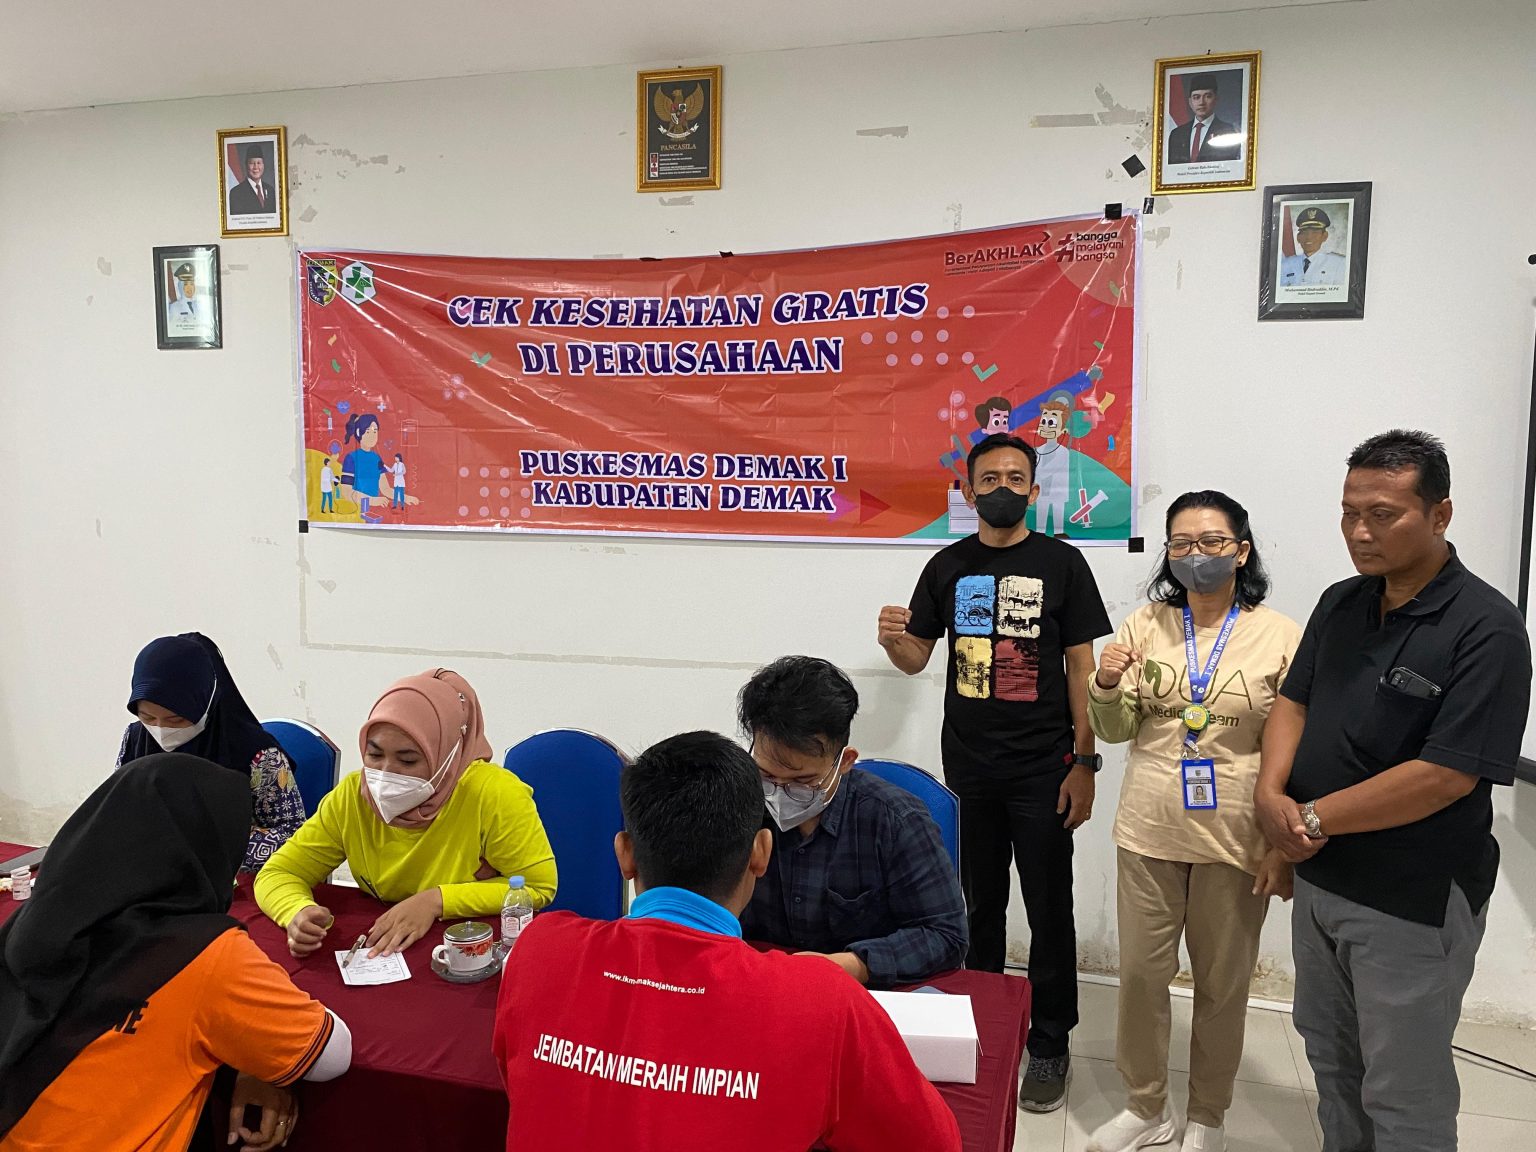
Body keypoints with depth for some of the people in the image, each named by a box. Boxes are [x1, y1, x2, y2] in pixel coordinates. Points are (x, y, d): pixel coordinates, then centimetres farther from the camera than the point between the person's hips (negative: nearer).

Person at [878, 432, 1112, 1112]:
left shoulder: (1060, 563, -3)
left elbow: (1081, 666, -3)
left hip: (1042, 772, -2)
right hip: (967, 768, 3)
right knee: (978, 907, 16)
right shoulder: (948, 567, 5)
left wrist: (1084, 761, -8)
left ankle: (1049, 1045, 24)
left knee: (1049, 911, 7)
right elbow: (915, 659, 8)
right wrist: (893, 639, -15)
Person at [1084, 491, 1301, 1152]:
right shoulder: (1145, 625, 0)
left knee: (1223, 985, 14)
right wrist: (1105, 686, -19)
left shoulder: (1281, 636, -6)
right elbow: (1115, 730, 2)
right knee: (1141, 975, 11)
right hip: (1148, 833, 2)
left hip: (1236, 842, -2)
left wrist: (1285, 845, -6)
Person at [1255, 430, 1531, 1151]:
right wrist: (1271, 795, -11)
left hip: (1415, 903, -6)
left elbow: (1445, 774, -24)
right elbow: (1294, 700, 7)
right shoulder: (1340, 604, 4)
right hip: (1319, 879, 7)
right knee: (1331, 1062, 23)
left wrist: (1312, 817, -18)